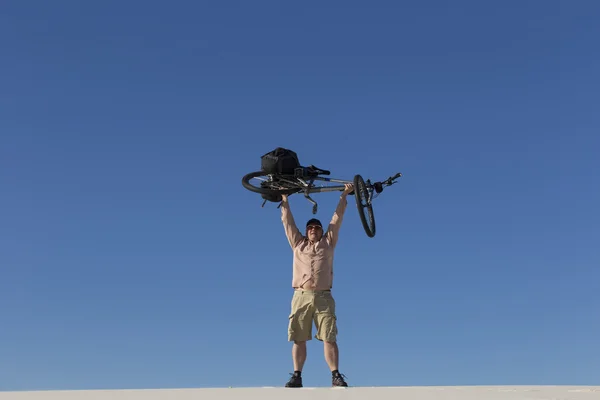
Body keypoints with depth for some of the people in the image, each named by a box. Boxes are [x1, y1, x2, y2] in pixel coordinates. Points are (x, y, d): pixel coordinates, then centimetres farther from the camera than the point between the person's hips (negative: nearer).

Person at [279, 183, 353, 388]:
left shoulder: (328, 243, 18)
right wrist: (284, 199, 26)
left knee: (329, 338, -7)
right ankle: (297, 376, 1)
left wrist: (344, 196, 21)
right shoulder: (298, 244, 20)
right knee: (298, 339, -2)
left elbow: (337, 219, 19)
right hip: (301, 296, 1)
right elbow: (288, 221, 23)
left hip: (323, 297, -1)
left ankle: (336, 375, -8)